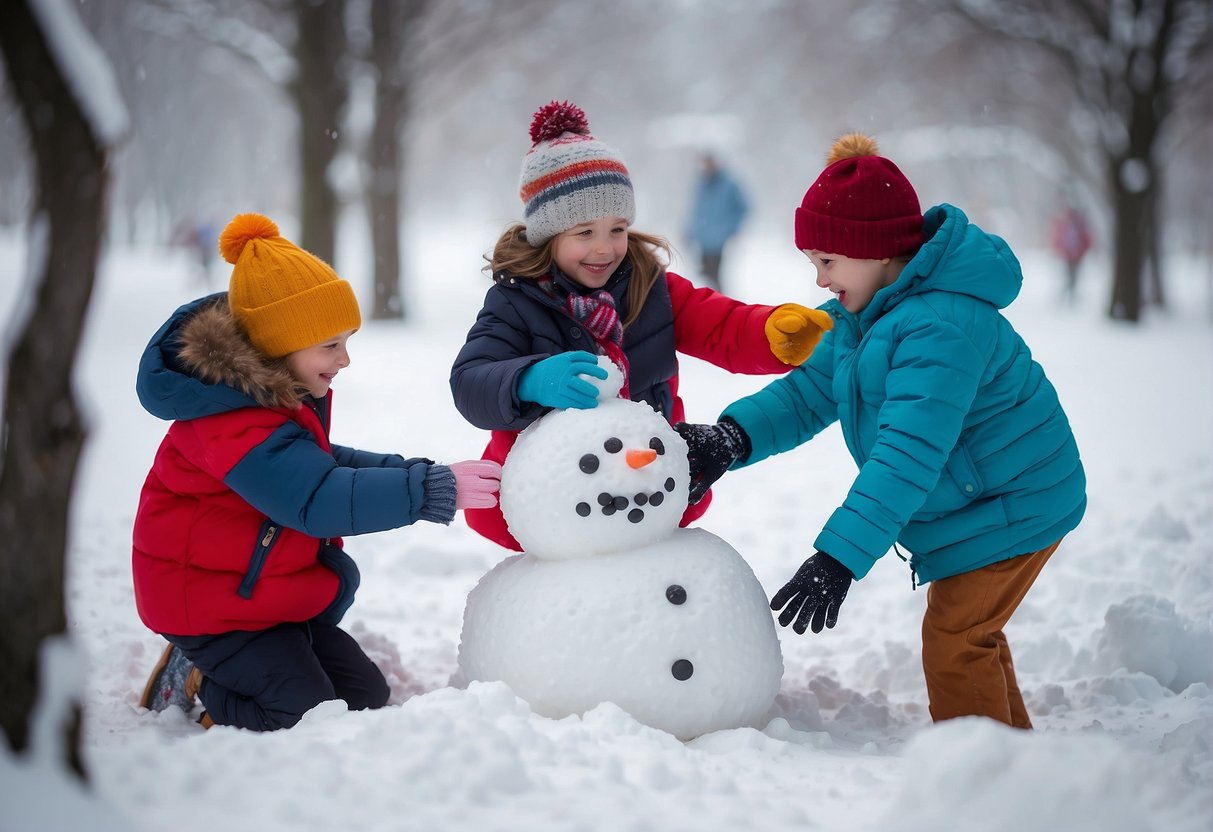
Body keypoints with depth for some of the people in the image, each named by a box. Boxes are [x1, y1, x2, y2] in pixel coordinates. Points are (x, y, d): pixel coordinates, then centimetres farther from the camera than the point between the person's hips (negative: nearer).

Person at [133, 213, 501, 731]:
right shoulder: (235, 423, -30)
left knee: (364, 694, 8)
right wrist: (434, 490, -39)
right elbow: (318, 499, -38)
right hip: (209, 601, -10)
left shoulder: (283, 396, 5)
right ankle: (197, 685, 5)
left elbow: (316, 466, 16)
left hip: (273, 594, 10)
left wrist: (410, 473, 0)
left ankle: (207, 668, 14)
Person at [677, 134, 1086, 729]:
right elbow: (807, 393, -1)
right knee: (966, 633, 20)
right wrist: (731, 439, -21)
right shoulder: (859, 317, 1)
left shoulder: (941, 327, -32)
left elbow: (908, 454, -37)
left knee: (953, 641, -9)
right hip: (971, 501, 10)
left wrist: (838, 556, -40)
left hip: (1013, 506, -10)